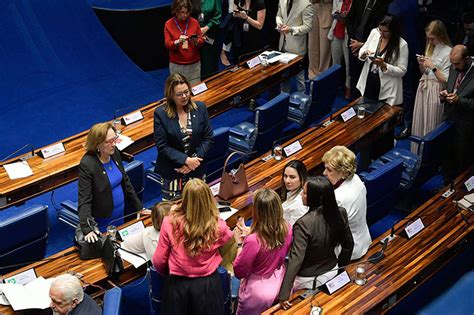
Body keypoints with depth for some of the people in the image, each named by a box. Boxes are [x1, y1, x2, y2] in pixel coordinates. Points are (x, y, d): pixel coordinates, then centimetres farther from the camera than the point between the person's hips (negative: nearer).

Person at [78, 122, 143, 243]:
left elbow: (126, 182, 9)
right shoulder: (87, 165, -24)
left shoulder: (115, 153, -3)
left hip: (121, 216, 7)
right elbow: (84, 201, -25)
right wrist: (87, 229, -36)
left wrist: (139, 209, 11)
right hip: (103, 223, -6)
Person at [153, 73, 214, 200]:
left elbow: (209, 138, 2)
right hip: (172, 170, -2)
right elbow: (162, 146, -10)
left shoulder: (200, 108, 0)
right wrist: (186, 160, -17)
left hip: (197, 170, 2)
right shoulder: (160, 113, -8)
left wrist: (195, 159, -10)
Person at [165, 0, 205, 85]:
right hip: (176, 65, -1)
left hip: (194, 64, 1)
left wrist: (196, 41, -20)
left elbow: (201, 40, 3)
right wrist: (177, 42, -26)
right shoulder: (169, 24, -3)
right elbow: (167, 44, -6)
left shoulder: (194, 22, 0)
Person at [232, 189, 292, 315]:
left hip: (260, 293, -5)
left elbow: (239, 272, -19)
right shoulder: (287, 229, -15)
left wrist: (239, 243, -11)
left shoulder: (253, 241, -33)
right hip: (281, 284, 5)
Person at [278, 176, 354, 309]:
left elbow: (296, 259, -33)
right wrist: (340, 265, 17)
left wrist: (283, 294, -30)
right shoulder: (340, 213, -15)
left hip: (307, 280, -6)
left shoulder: (304, 224, -33)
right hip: (331, 272, 6)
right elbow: (348, 244, -1)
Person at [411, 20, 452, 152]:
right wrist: (422, 64, -4)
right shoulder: (430, 47, 8)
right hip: (423, 88, 8)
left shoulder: (448, 52, -16)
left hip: (435, 91, -7)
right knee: (419, 123, 14)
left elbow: (446, 80, -17)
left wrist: (433, 67, -21)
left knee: (431, 125, 1)